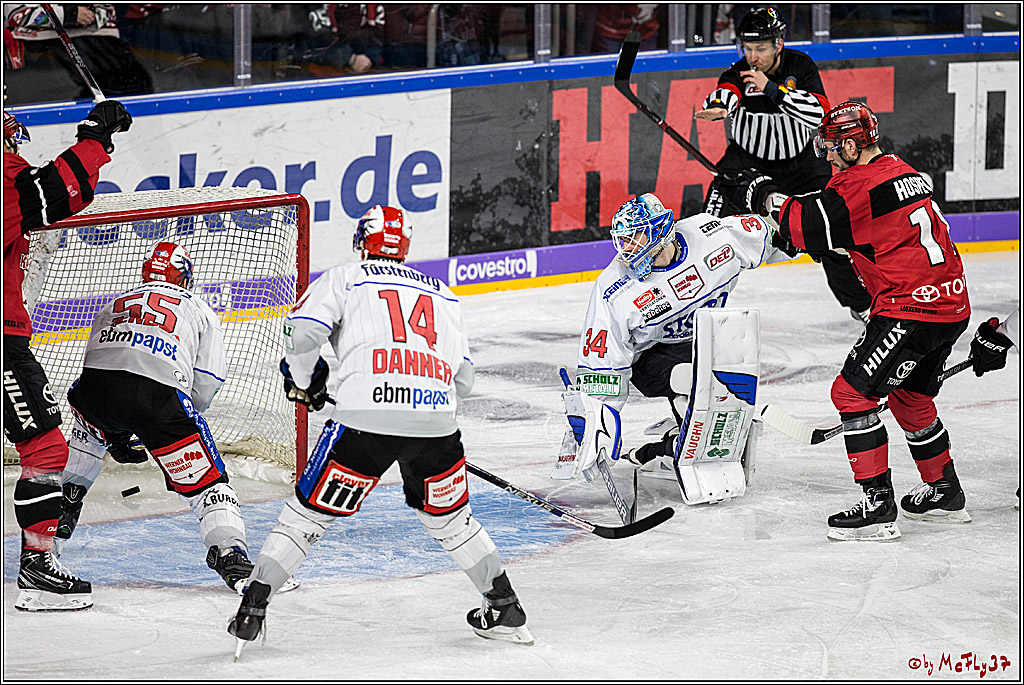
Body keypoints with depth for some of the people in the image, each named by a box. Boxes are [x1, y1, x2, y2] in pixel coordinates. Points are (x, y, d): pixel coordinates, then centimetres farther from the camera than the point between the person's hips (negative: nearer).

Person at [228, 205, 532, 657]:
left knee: (308, 513, 8)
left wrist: (304, 382, 19)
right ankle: (506, 609, 26)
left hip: (366, 416, -3)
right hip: (436, 420, 3)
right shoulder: (442, 295, 27)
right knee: (450, 519, 25)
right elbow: (463, 379, 22)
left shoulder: (344, 279, 15)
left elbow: (302, 331, 1)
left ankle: (251, 611, 4)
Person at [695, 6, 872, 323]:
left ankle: (862, 302, 22)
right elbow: (725, 93, -40)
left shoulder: (800, 66, -14)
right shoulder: (739, 73, -17)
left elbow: (818, 113, -29)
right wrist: (719, 104, -65)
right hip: (747, 160, -1)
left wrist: (772, 88, -38)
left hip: (800, 161, 1)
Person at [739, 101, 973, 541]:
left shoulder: (862, 185, -15)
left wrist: (770, 198, 2)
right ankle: (945, 493, 37)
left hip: (911, 307, -10)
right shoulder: (904, 173, 16)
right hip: (952, 304, 10)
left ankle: (878, 505, -11)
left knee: (853, 391, -6)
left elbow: (809, 225, -15)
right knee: (909, 397, 26)